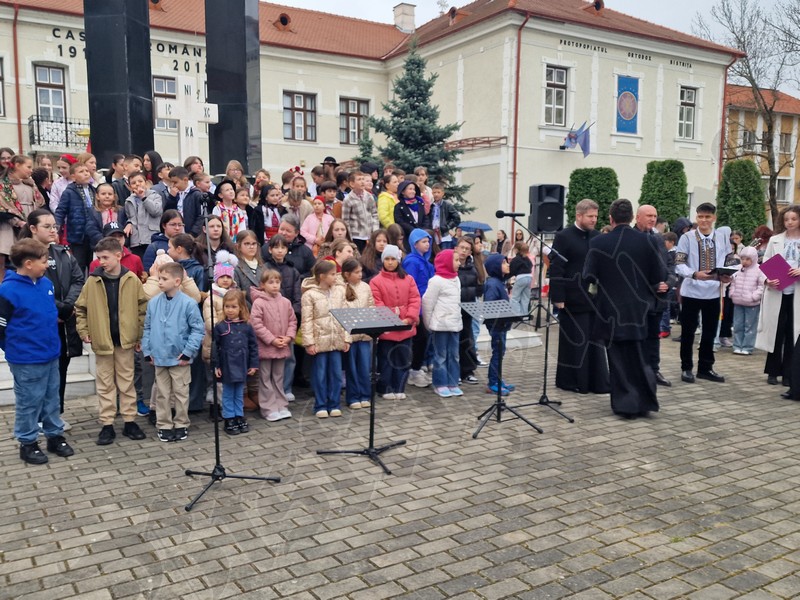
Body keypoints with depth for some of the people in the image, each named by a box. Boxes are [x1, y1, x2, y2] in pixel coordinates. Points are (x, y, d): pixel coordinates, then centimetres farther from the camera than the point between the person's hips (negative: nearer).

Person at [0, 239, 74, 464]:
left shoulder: (46, 283, 2)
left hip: (51, 355, 6)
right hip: (26, 361, -6)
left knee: (51, 399, 17)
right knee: (29, 402, 8)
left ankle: (55, 435, 31)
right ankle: (27, 443, 23)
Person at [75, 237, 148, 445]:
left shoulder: (132, 280, -4)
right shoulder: (93, 281, -2)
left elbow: (143, 307, 0)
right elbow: (80, 308, 6)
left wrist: (140, 335, -2)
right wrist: (84, 331, -3)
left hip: (125, 340, -1)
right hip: (101, 340, 1)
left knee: (126, 381, 9)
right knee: (105, 384, 8)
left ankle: (130, 421, 19)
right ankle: (107, 425, 15)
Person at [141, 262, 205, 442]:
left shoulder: (188, 303, -13)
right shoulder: (153, 303, 0)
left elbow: (198, 329, -10)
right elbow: (147, 328, 9)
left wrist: (188, 352, -13)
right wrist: (147, 351, 4)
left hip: (180, 359, -3)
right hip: (159, 358, 3)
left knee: (181, 394, 9)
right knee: (163, 395, 13)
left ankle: (181, 425, 23)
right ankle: (164, 425, 24)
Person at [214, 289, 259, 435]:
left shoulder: (246, 327, -2)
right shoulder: (220, 327, -7)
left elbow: (253, 347, 3)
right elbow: (215, 348, -4)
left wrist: (253, 365, 1)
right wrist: (215, 366, -6)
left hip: (242, 367, 2)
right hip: (227, 367, -2)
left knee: (239, 395, 14)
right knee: (228, 395, 9)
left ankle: (239, 417, 25)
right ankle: (229, 420, 17)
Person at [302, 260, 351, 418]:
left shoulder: (339, 291, 5)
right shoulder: (309, 294, -7)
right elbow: (307, 321, -9)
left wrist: (346, 338, 3)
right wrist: (309, 342, -13)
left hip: (336, 340, 4)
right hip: (320, 341, -4)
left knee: (336, 374, 8)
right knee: (320, 375, 6)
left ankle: (333, 405, 19)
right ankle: (320, 406, 16)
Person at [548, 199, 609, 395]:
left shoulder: (598, 237, 8)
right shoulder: (563, 237, -7)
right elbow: (556, 269, -11)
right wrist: (558, 297, -15)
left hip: (595, 298, 5)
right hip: (573, 299, -5)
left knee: (595, 341, 10)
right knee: (574, 341, 4)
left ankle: (597, 381, 18)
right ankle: (570, 381, 16)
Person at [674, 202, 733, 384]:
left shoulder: (723, 234, 3)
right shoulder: (687, 237, -8)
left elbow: (729, 259, 10)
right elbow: (679, 264, -13)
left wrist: (727, 275, -9)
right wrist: (695, 274, -29)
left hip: (713, 291, 3)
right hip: (691, 291, -3)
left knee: (710, 331, 11)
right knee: (688, 331, 5)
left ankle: (705, 368, 24)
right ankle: (686, 368, 17)